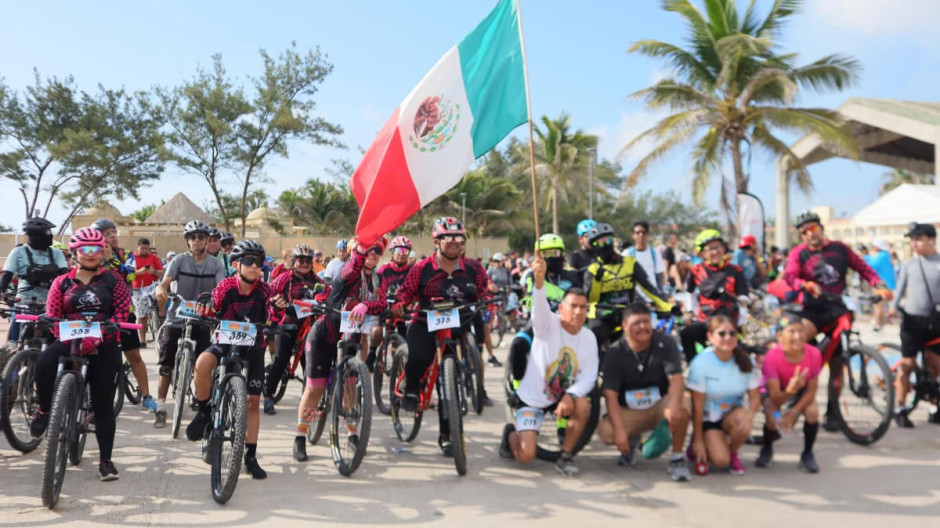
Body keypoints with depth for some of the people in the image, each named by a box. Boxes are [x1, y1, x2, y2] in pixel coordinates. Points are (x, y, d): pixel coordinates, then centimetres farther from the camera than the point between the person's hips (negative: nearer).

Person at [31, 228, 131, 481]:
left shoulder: (114, 281, 4)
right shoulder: (62, 282, 8)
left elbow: (122, 313, -6)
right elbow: (52, 315, 1)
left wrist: (98, 338, -20)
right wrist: (72, 340, -17)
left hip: (104, 347, -1)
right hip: (70, 342, 1)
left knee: (103, 405, 1)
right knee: (44, 361, -33)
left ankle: (105, 459, 12)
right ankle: (44, 411, -6)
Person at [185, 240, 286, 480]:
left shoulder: (264, 290, -13)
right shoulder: (226, 285, -13)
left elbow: (273, 319, -26)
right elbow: (210, 311, -20)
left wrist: (278, 309, -48)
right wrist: (206, 302, -42)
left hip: (253, 346, 1)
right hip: (226, 341, -1)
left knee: (253, 400, 1)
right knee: (203, 363, -34)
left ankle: (251, 455, 15)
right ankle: (204, 412, -9)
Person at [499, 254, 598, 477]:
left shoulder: (588, 337, -7)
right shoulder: (548, 324, -18)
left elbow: (588, 377, -12)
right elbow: (540, 306, -41)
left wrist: (570, 396, -31)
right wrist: (539, 279, -61)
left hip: (563, 396, 3)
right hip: (532, 397, -3)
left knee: (583, 406, -30)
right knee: (526, 456, -11)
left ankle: (565, 457, -6)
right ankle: (511, 434, 26)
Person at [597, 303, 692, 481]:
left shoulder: (665, 344, -10)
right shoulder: (615, 354, -11)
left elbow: (676, 379, -20)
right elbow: (610, 395, -16)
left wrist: (674, 406, -42)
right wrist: (620, 431, -28)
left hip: (660, 404, 0)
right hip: (629, 411, 1)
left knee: (681, 411, -35)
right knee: (606, 431, -27)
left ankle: (677, 459, -10)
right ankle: (631, 442, 11)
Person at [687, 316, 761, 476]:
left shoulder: (744, 361, -8)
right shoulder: (701, 363, -18)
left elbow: (755, 397, -5)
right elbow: (697, 406, -15)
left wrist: (750, 413, -29)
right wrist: (698, 440, -13)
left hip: (732, 415, 3)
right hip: (708, 419, -3)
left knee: (742, 419, -32)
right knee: (720, 460, -22)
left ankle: (733, 453, -2)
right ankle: (697, 447, 12)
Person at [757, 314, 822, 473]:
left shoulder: (814, 354, -25)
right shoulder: (772, 357, -32)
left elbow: (811, 390, -16)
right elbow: (775, 397, -31)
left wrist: (794, 412, -28)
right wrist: (791, 390, -53)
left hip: (801, 393, 2)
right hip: (778, 392, -2)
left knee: (813, 411, -28)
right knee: (774, 419, -29)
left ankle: (807, 454, -2)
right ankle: (767, 449, 7)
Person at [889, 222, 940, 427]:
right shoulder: (908, 265, 3)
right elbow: (900, 289, 2)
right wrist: (893, 307, -14)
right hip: (913, 319, -1)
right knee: (908, 364, -1)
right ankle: (901, 409, 8)